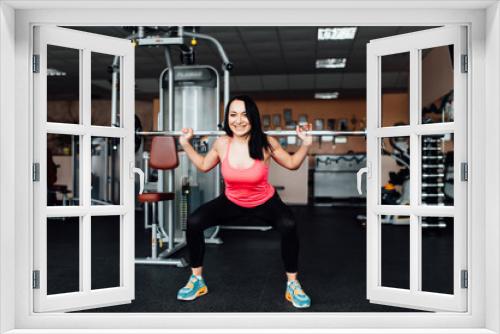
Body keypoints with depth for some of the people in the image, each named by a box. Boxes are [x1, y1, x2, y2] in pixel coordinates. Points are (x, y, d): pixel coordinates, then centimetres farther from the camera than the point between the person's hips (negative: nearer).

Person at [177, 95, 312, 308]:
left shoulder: (266, 143, -22)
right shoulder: (221, 143, -16)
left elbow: (292, 164, -4)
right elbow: (203, 166, 5)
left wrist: (306, 144, -18)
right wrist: (185, 144, -1)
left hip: (265, 202, -2)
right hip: (232, 202, 2)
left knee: (288, 226, -32)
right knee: (194, 222, -17)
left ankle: (292, 284, -8)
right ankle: (196, 280, 4)